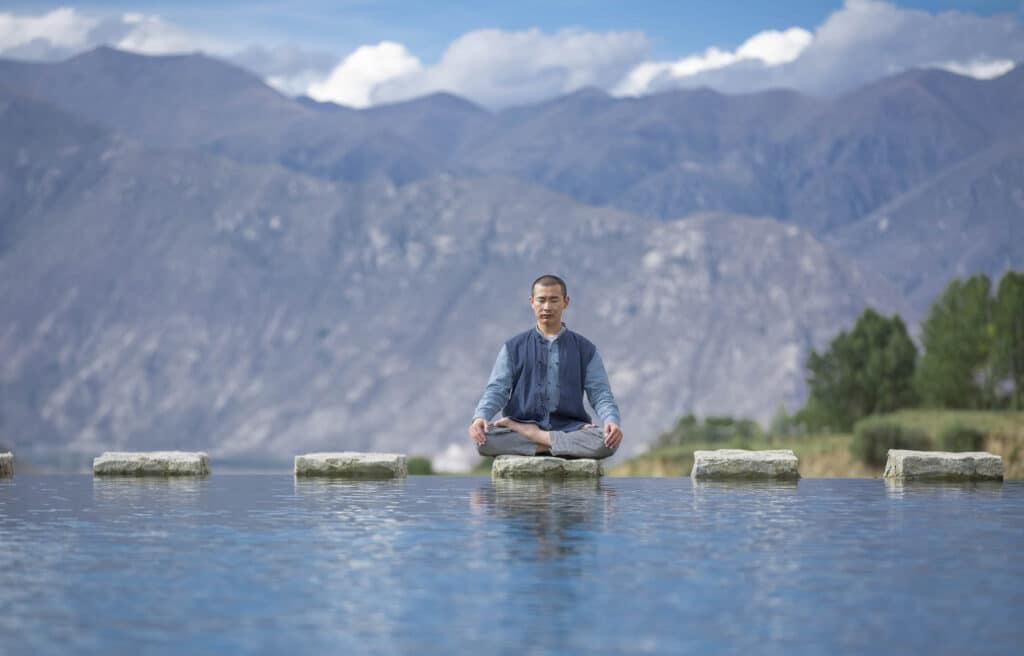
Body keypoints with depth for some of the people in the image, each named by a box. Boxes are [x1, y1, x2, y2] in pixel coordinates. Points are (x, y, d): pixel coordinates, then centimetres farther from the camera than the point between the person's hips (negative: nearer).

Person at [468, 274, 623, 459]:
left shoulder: (584, 349, 11)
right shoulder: (513, 348, 12)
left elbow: (600, 393, 4)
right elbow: (497, 389, 2)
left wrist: (612, 421, -18)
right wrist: (480, 417, -20)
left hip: (569, 428, 0)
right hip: (520, 427, 0)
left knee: (606, 440, -33)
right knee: (485, 439, -32)